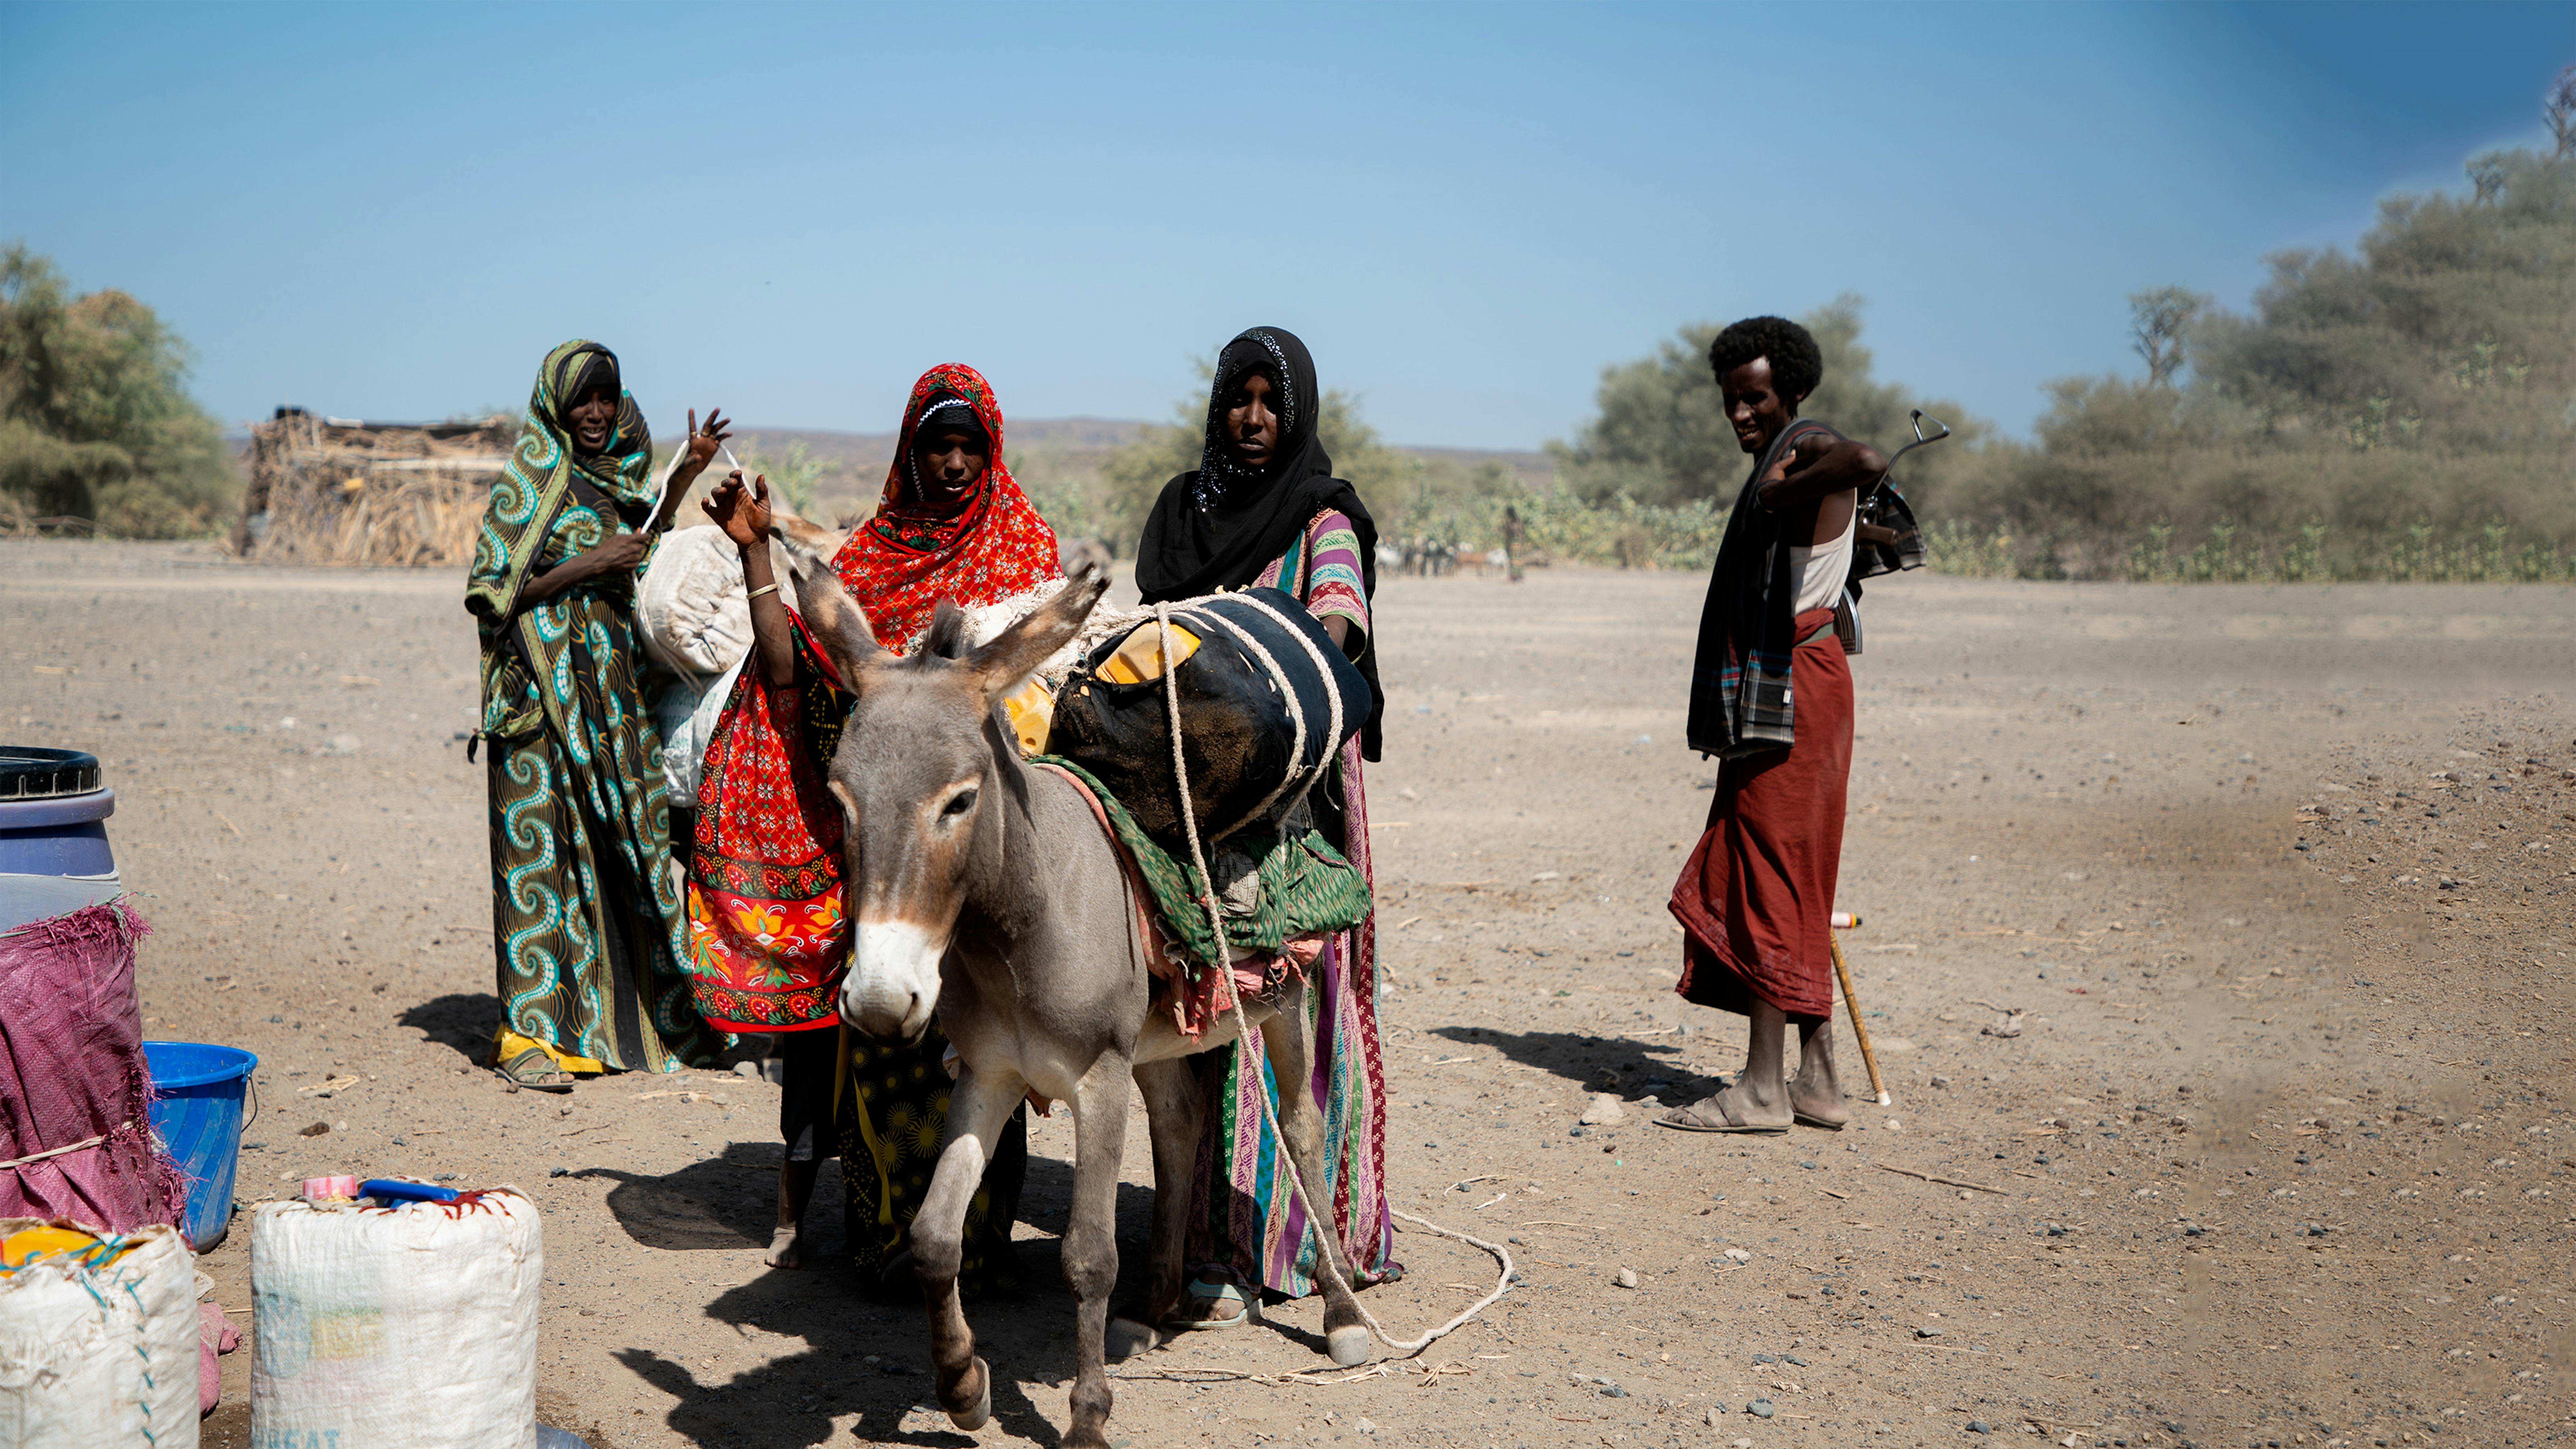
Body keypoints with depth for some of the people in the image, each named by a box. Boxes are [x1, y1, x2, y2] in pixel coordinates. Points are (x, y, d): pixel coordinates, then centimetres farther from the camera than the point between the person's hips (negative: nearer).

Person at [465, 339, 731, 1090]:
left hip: (609, 685, 7)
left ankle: (655, 1016, 20)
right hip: (543, 686, -7)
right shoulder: (528, 482, -6)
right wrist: (585, 566, -17)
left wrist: (686, 473, 18)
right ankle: (529, 1034, -6)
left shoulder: (613, 476, 13)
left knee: (627, 840, 10)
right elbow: (491, 591, -12)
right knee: (541, 841, -8)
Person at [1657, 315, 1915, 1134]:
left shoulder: (1806, 451, -11)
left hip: (1795, 690, -11)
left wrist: (1785, 491, -22)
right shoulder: (1789, 468, 19)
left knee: (1769, 880, -8)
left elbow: (1868, 461, -36)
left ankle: (1763, 1089, -5)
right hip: (1778, 693, 11)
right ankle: (1817, 1079, 15)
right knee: (1790, 883, 11)